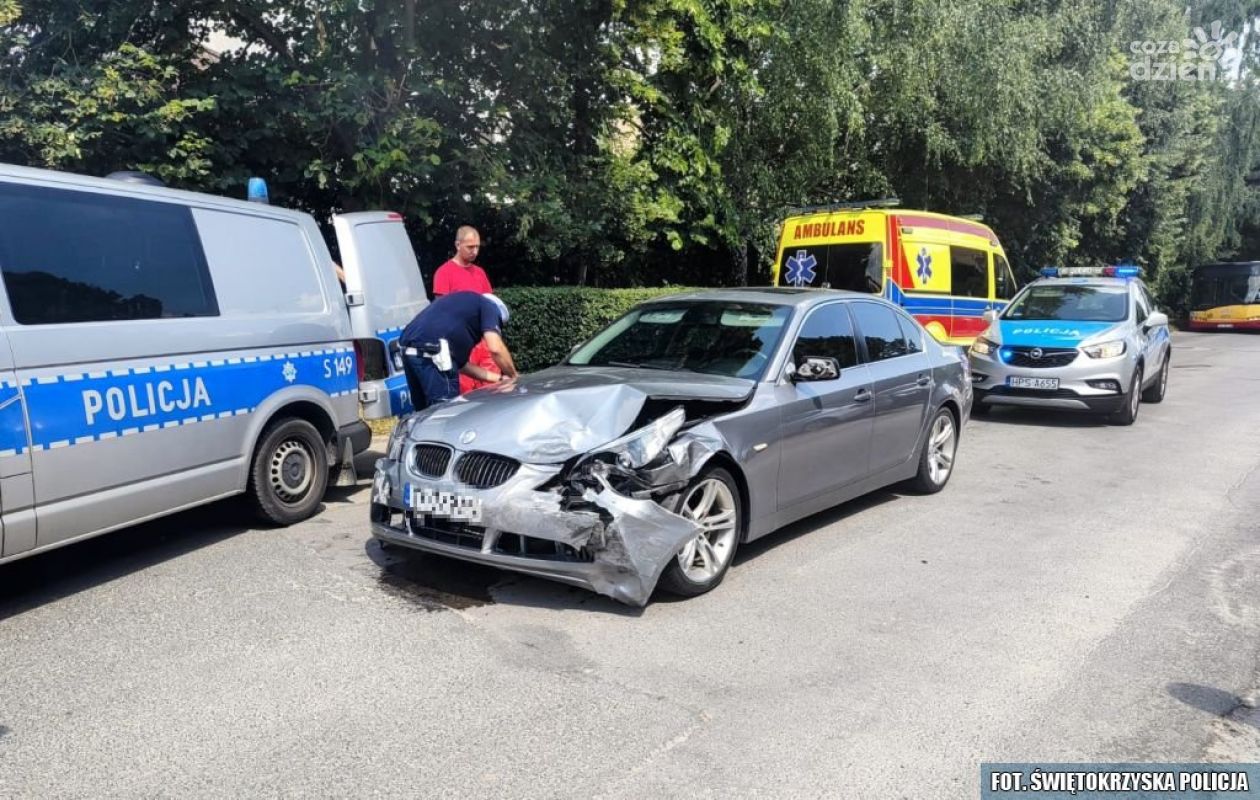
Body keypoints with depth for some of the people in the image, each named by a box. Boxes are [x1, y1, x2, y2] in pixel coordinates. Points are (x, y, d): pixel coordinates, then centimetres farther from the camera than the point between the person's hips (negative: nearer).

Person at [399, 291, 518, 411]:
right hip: (432, 352, -9)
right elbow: (496, 349, -3)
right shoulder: (488, 305, 12)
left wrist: (499, 378, 34)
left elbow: (461, 363, 32)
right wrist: (513, 377, 13)